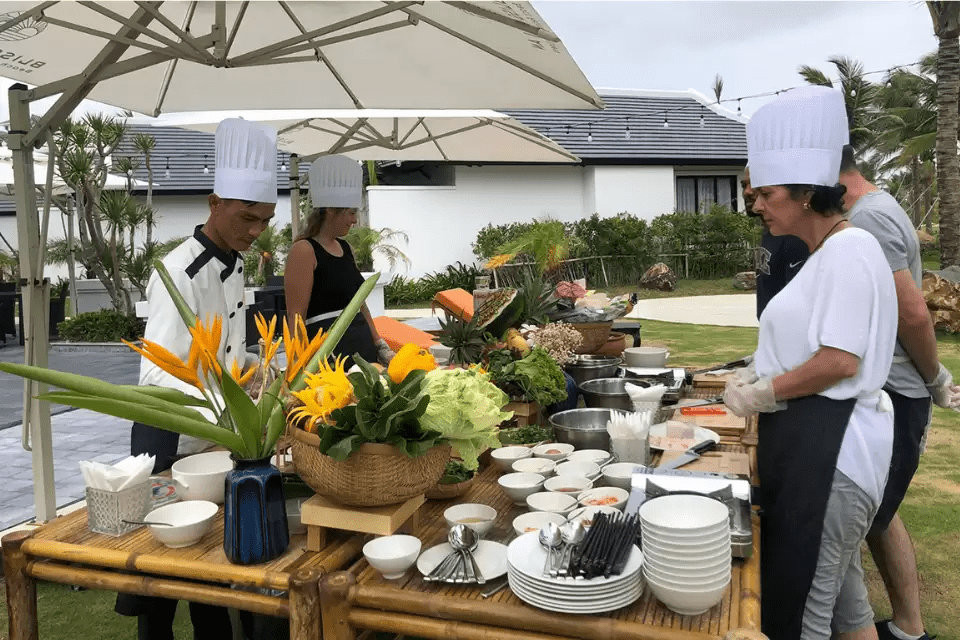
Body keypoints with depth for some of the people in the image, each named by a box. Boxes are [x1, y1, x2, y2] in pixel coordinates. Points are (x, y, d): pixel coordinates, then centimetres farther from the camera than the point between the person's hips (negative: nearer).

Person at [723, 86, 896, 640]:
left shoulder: (848, 249, -17)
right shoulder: (827, 252, 15)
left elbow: (839, 360, -24)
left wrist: (764, 394, -13)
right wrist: (760, 376, 10)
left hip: (830, 446, -10)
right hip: (814, 439, 10)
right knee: (842, 592, 23)